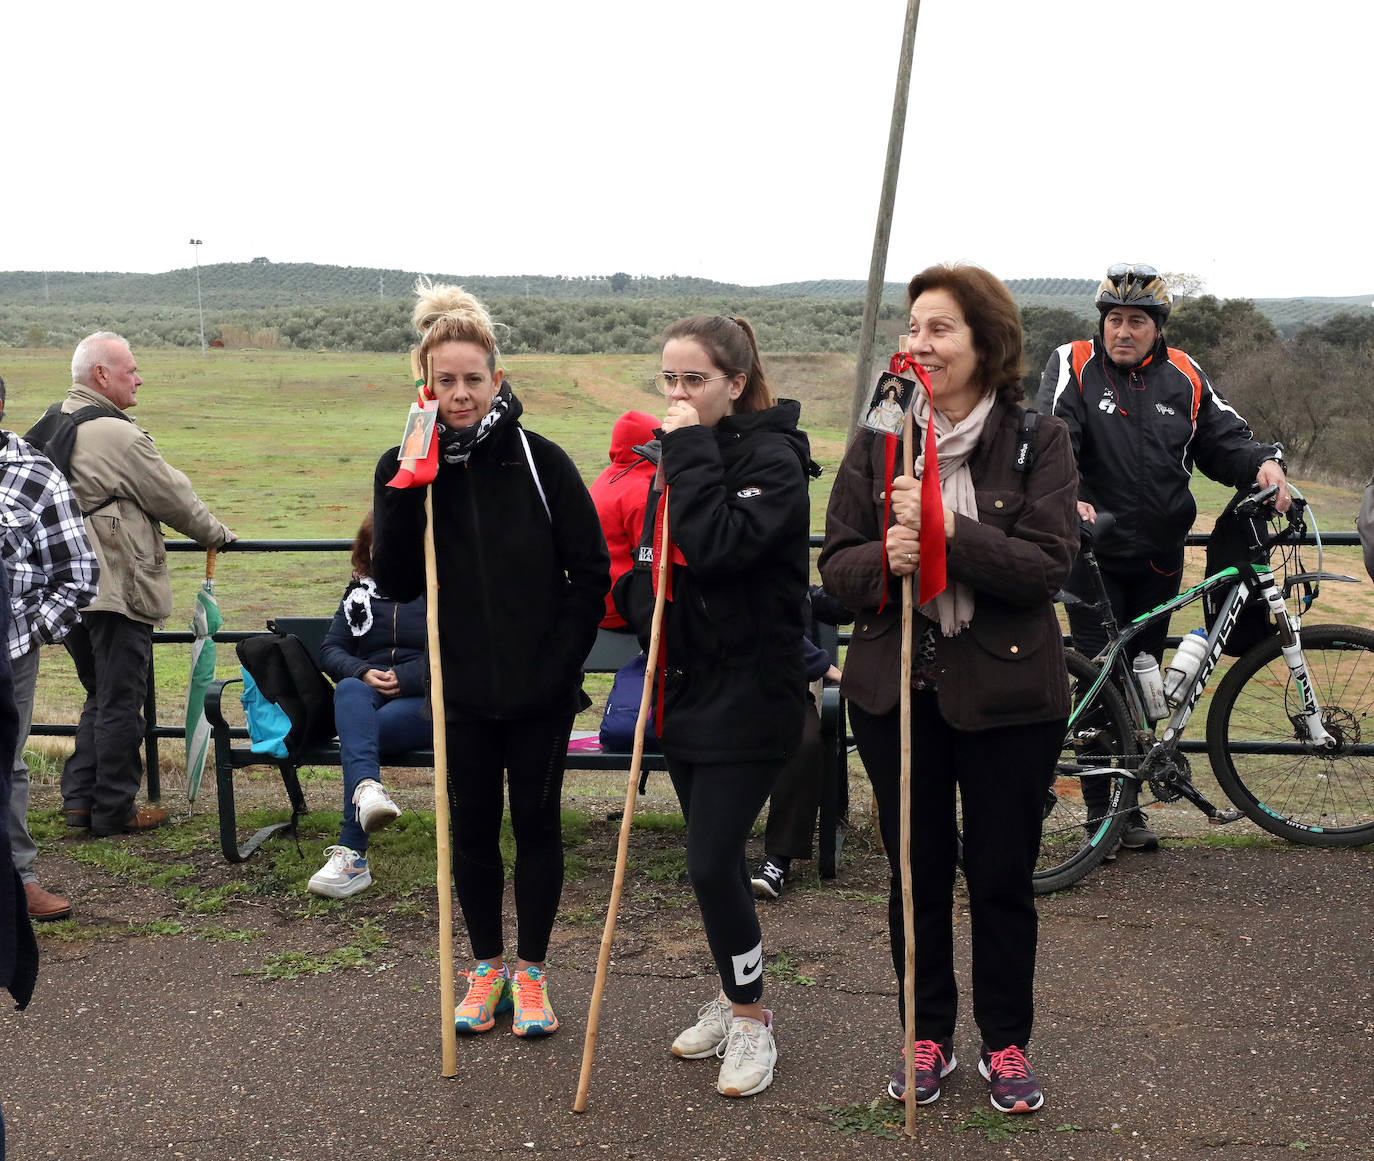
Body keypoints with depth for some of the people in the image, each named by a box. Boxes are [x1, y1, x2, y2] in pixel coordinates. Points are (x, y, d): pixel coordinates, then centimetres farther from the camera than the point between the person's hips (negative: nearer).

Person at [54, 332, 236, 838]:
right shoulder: (118, 435, -16)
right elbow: (174, 498, -9)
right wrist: (218, 534, 8)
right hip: (117, 589, -9)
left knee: (100, 697, 20)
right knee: (120, 702, 2)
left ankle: (80, 798, 21)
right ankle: (114, 810, 10)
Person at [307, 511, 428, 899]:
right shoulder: (360, 594, 22)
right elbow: (330, 650, 13)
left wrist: (405, 677, -12)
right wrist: (363, 673, -8)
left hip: (423, 701, -3)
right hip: (368, 695, 3)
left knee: (356, 733, -33)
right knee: (348, 690, -35)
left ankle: (351, 855, -39)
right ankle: (368, 787, -63)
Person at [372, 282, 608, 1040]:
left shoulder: (540, 460, -9)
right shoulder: (408, 470, -2)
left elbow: (591, 571, -4)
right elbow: (395, 583, -9)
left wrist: (563, 659, -9)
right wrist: (404, 488, -19)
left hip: (541, 690, -2)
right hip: (462, 690, 2)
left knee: (536, 822, 9)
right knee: (472, 826, 12)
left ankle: (530, 971, 25)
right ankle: (487, 967, 30)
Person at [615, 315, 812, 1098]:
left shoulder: (772, 458, -13)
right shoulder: (683, 455, 11)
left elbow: (719, 546, -28)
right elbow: (654, 556, 21)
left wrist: (691, 452, -21)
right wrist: (644, 603, 1)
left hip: (750, 695, -8)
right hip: (688, 686, 8)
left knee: (712, 862, -8)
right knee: (715, 858, 15)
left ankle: (752, 1021, 11)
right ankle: (735, 1000, 31)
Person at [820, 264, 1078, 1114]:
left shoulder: (1040, 442, -4)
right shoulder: (880, 440, 3)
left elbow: (1049, 564, -14)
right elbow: (835, 565, 0)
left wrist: (950, 532, -27)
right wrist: (883, 561, -23)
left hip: (1008, 692, -2)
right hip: (896, 687, 2)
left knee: (1002, 876, 8)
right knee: (916, 874, 12)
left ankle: (1007, 1041, 29)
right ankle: (929, 1036, 31)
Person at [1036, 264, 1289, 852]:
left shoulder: (1183, 377, 6)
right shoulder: (1073, 365, -5)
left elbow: (1224, 437, 10)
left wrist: (1263, 462, -12)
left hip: (1159, 560, 4)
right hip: (1093, 553, -3)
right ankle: (1100, 811, 9)